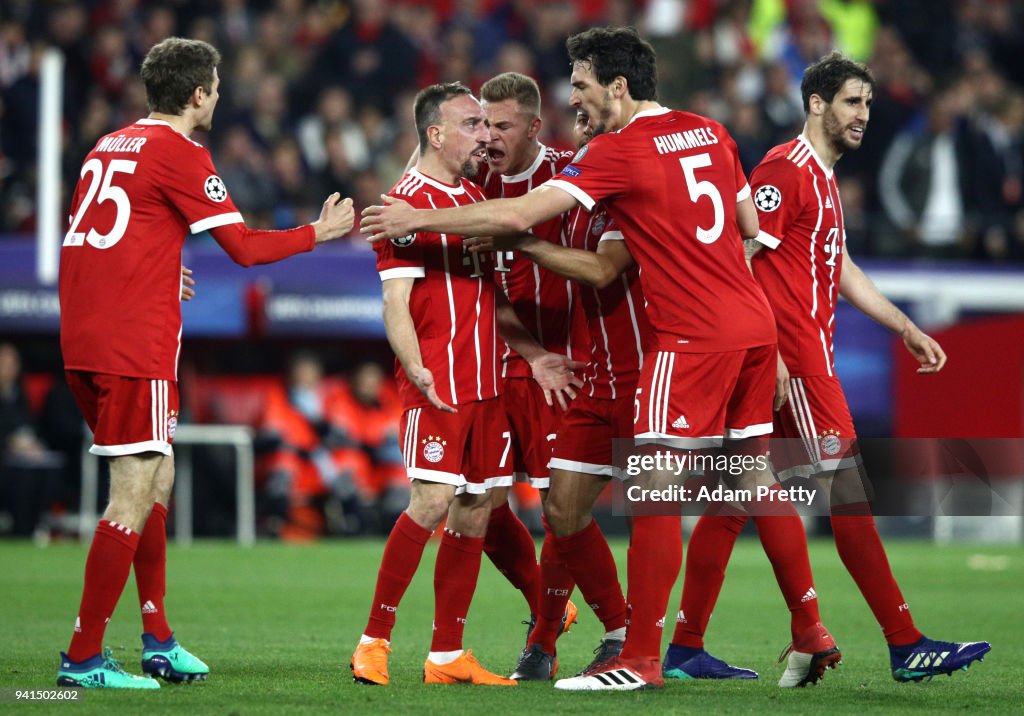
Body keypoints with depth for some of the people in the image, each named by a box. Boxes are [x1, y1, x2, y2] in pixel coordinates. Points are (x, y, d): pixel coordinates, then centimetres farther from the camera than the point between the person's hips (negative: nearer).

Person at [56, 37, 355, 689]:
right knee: (135, 496, -7)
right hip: (135, 346, -9)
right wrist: (319, 232, 8)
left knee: (158, 478, 18)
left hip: (84, 341, 9)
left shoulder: (109, 147, 17)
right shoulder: (180, 155, -7)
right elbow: (244, 247, -6)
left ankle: (158, 642, 21)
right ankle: (84, 659, -9)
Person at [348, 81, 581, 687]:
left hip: (485, 382, 8)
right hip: (438, 383, -8)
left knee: (475, 510, 6)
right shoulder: (409, 201, -7)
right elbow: (395, 303, -13)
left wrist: (533, 355, 15)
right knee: (432, 502, -15)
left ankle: (447, 656, 11)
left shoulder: (476, 198, 18)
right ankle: (374, 642, -6)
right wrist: (418, 372, -25)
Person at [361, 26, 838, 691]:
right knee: (757, 474, 16)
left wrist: (416, 219, -5)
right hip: (756, 323, 8)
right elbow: (750, 225, 22)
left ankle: (640, 659, -8)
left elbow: (517, 216, -14)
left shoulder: (618, 151, -10)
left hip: (693, 337, -8)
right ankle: (811, 634, 18)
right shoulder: (711, 132, 12)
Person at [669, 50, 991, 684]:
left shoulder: (823, 178, 21)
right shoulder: (786, 169, -11)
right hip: (795, 359, -10)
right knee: (850, 489, -7)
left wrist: (907, 329, 25)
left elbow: (842, 270, 29)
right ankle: (907, 647, -5)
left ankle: (685, 646, 8)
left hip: (794, 362, 10)